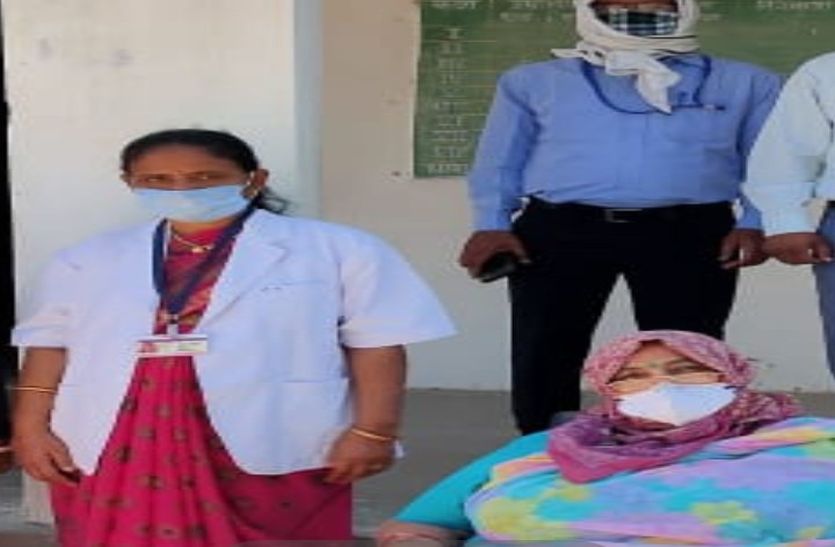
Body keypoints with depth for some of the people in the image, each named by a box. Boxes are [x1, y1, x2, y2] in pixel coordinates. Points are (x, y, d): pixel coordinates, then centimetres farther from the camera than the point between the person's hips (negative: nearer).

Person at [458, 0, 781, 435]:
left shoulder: (744, 84, 16)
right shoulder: (533, 82, 17)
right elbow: (499, 163, 14)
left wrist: (754, 224, -4)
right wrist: (491, 225, 0)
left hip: (688, 235, 0)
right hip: (560, 231, 1)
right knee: (544, 352, -3)